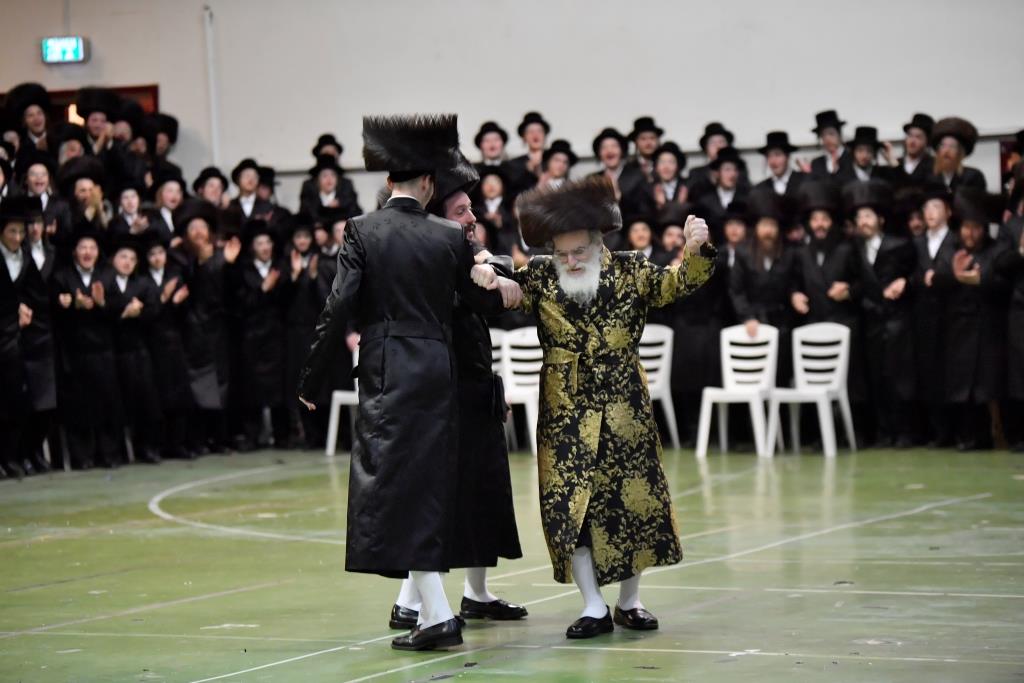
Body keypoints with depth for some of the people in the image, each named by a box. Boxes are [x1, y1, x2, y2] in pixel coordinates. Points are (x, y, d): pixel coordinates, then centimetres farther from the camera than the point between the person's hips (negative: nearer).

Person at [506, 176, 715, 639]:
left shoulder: (629, 271, -2)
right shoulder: (540, 278, 0)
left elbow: (673, 285, -8)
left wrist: (694, 251, -27)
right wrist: (486, 273, -26)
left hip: (625, 413, 0)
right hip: (565, 415, 0)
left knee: (634, 500, 6)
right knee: (568, 506, -5)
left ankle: (629, 601, 21)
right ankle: (594, 607, 3)